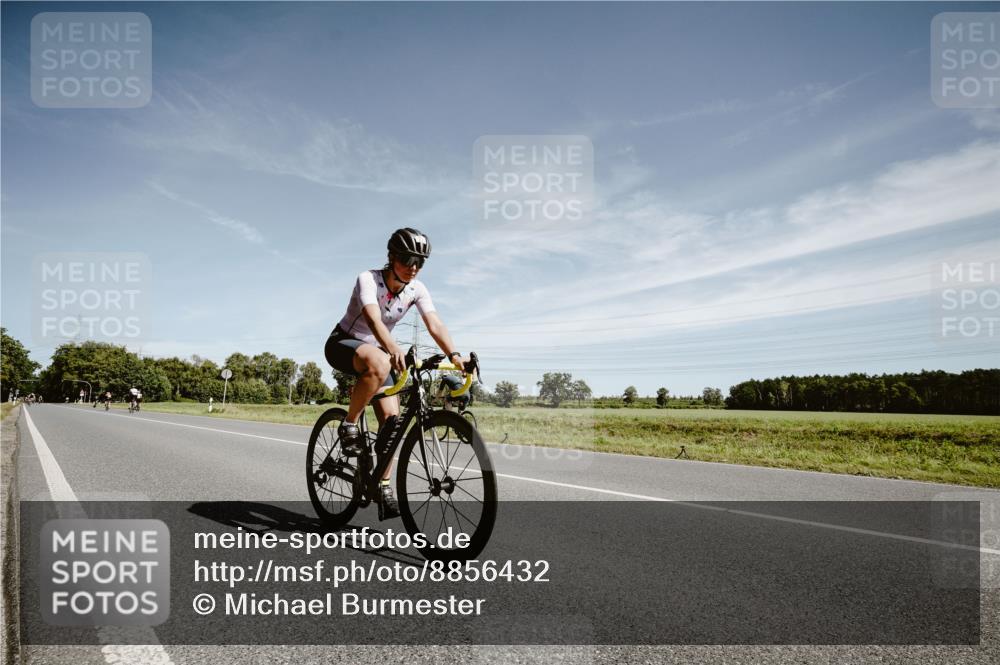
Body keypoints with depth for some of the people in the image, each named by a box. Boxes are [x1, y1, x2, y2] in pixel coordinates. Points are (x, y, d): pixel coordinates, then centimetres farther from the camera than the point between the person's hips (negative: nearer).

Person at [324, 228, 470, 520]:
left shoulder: (417, 289, -11)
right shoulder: (368, 279, -25)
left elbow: (435, 324, -25)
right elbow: (374, 319, -43)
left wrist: (454, 355, -43)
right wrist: (393, 349, -62)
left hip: (376, 350, 5)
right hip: (343, 344, -5)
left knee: (391, 417, -9)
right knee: (379, 363, -40)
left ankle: (383, 486, 4)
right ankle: (349, 426, -20)